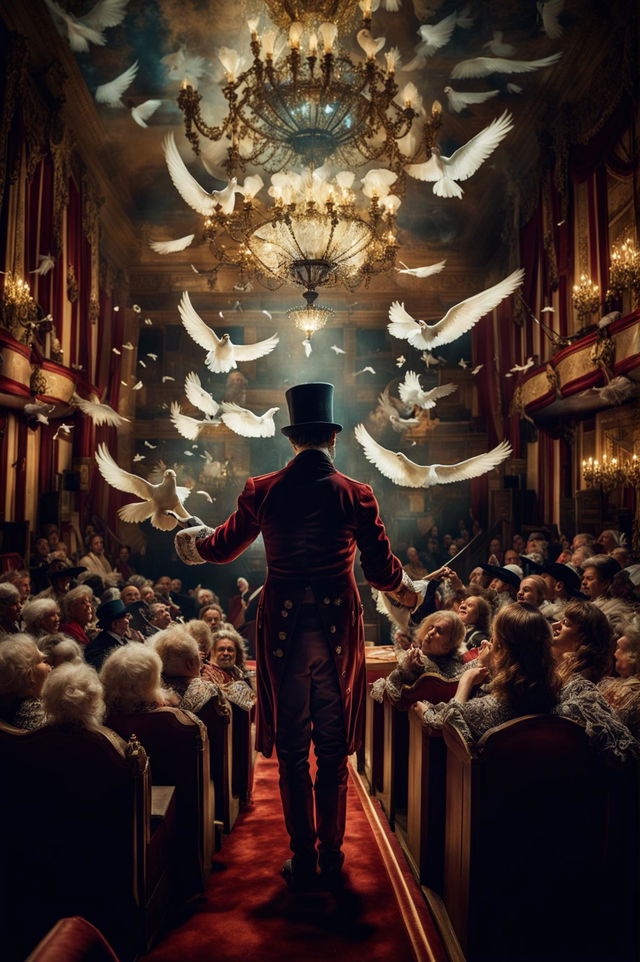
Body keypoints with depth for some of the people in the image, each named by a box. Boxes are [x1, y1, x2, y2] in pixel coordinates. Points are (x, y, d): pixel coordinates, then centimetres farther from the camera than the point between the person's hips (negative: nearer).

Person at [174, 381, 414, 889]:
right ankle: (331, 859, 24)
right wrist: (409, 591, 19)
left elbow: (223, 547, 11)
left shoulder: (262, 492, -3)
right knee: (334, 751, 13)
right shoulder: (356, 495, -7)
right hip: (338, 629, 0)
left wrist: (193, 542, 34)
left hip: (282, 630, 1)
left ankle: (303, 861, 22)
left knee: (291, 752, 12)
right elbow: (381, 570, -4)